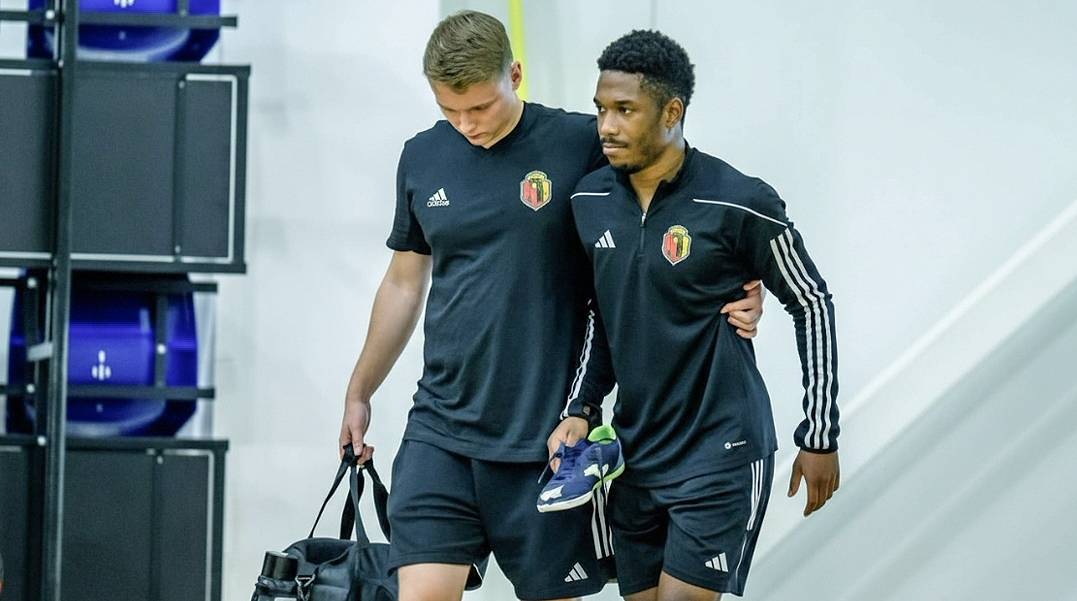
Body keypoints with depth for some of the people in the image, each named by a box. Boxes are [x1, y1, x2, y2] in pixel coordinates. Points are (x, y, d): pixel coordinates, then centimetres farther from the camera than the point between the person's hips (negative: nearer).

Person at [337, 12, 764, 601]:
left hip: (549, 437, -3)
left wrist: (736, 293, -14)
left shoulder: (584, 145, -6)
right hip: (441, 429, 3)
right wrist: (359, 391, 25)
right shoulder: (422, 158, 7)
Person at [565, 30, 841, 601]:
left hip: (719, 456, -6)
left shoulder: (739, 204, -13)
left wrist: (820, 437, -1)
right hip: (634, 457, 6)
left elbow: (813, 306, -2)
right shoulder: (589, 201, 2)